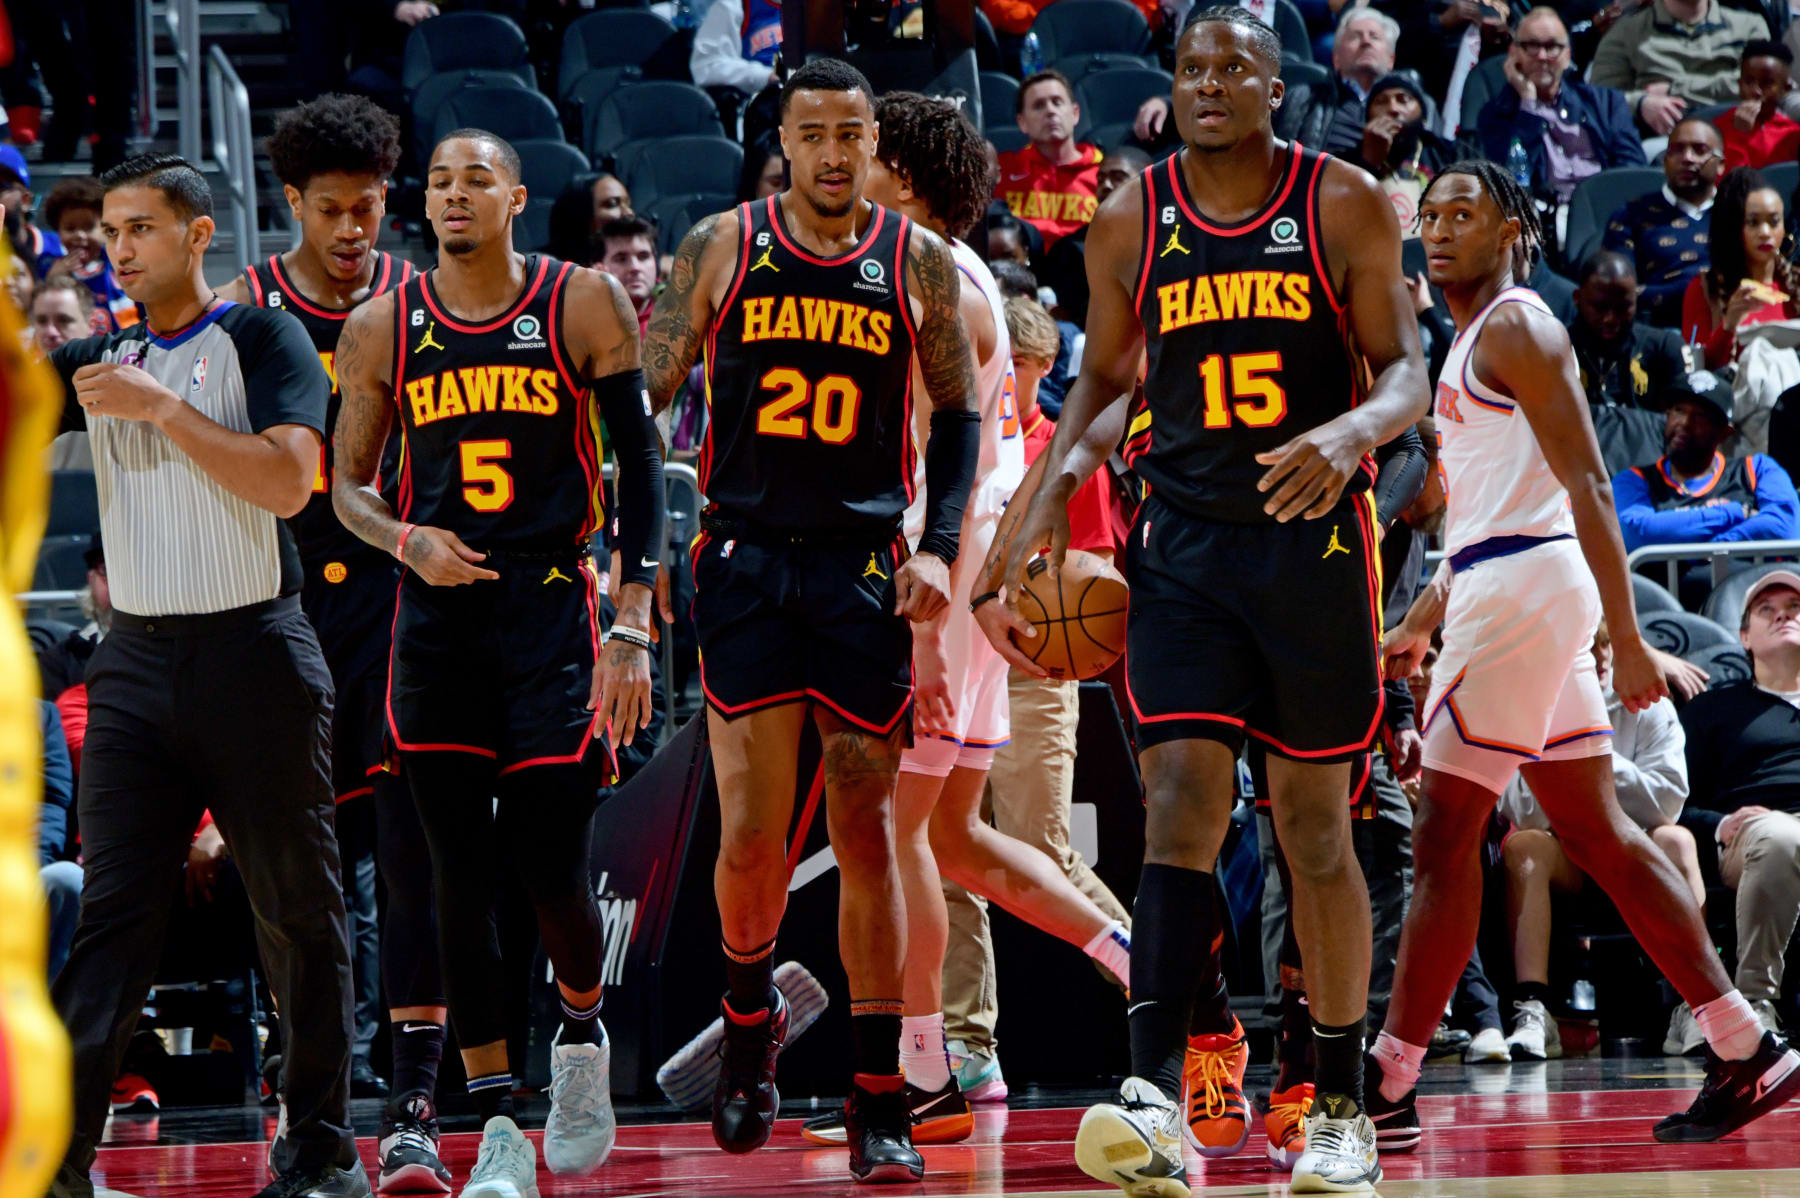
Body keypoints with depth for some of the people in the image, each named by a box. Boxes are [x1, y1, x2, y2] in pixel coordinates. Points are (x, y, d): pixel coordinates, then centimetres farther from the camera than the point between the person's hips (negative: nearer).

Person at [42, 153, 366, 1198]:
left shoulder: (262, 340, -2)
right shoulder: (103, 359, 14)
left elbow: (288, 479, -14)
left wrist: (161, 407, -16)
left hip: (252, 655, -4)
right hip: (139, 662, 4)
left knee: (299, 911, 3)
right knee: (113, 912, -5)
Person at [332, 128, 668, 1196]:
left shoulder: (585, 304, -1)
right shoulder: (381, 328, 5)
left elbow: (639, 467, -1)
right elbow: (349, 484, 13)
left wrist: (635, 627, -9)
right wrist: (407, 541, -10)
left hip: (554, 608, -2)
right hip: (439, 616, 2)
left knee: (552, 869, -5)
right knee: (462, 876, -1)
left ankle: (584, 1033, 28)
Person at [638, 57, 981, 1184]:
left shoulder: (919, 262, 4)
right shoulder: (723, 246, 2)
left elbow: (960, 415, 12)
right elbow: (648, 395, 8)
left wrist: (939, 547, -1)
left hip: (866, 566, 0)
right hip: (747, 560, 0)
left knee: (867, 837, -1)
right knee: (751, 831, -7)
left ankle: (880, 1106, 2)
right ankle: (751, 1008, 24)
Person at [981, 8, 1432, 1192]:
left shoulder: (1345, 204, -3)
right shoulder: (1131, 223, 4)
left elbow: (1407, 370, -5)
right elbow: (1106, 379, 17)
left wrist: (1349, 434, -26)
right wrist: (1053, 487, 0)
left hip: (1312, 536, -1)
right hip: (1183, 540, 1)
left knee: (1315, 824, 6)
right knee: (1182, 801, -14)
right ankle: (1159, 1102, -23)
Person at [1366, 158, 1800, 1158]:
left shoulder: (1515, 328, -9)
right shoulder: (1476, 340, 21)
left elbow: (1588, 489, -16)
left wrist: (1626, 639, -22)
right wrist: (1422, 623, 28)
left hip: (1524, 588, -10)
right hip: (1498, 588, 10)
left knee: (1445, 837, -9)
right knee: (1600, 834, 8)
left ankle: (1389, 1090, -8)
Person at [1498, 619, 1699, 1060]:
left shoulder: (1645, 706, -1)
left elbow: (1668, 802, -14)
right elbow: (1527, 815, -16)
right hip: (1564, 863, -1)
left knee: (1676, 840, -30)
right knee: (1523, 846, -31)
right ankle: (1533, 1015, -44)